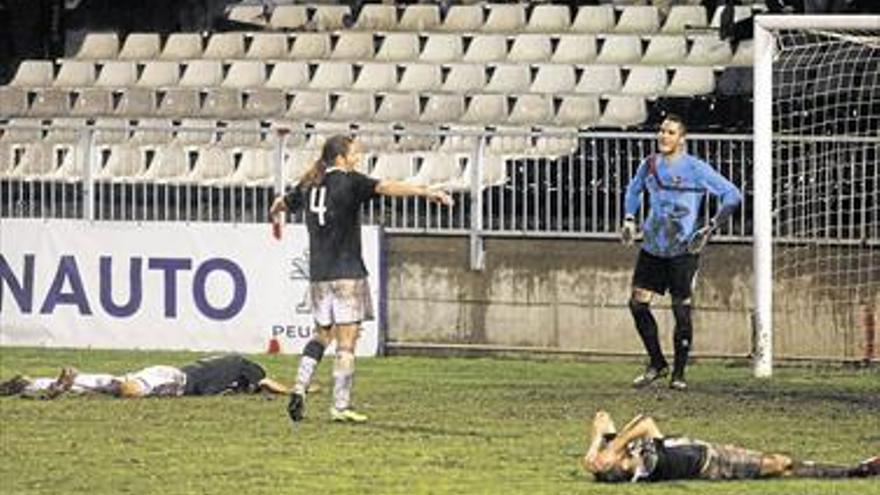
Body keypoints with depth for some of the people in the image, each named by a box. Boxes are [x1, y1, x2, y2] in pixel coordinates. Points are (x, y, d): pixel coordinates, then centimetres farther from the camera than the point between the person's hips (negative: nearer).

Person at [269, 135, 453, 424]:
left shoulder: (310, 186, 10)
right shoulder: (349, 182, -9)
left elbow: (282, 203, 28)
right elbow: (387, 188, -22)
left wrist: (275, 216, 52)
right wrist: (427, 193, -30)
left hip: (319, 275, 6)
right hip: (347, 273, -6)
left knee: (322, 334, 19)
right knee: (346, 340, -2)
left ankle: (299, 389, 3)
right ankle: (341, 406, -3)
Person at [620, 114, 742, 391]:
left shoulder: (695, 169, -8)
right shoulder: (649, 165, 7)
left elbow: (732, 196, -6)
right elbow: (634, 190, 29)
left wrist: (710, 228, -12)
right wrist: (629, 219, 14)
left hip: (683, 250, -5)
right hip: (653, 247, 5)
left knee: (681, 310, -5)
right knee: (638, 302, -2)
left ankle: (679, 373, 8)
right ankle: (657, 364, 14)